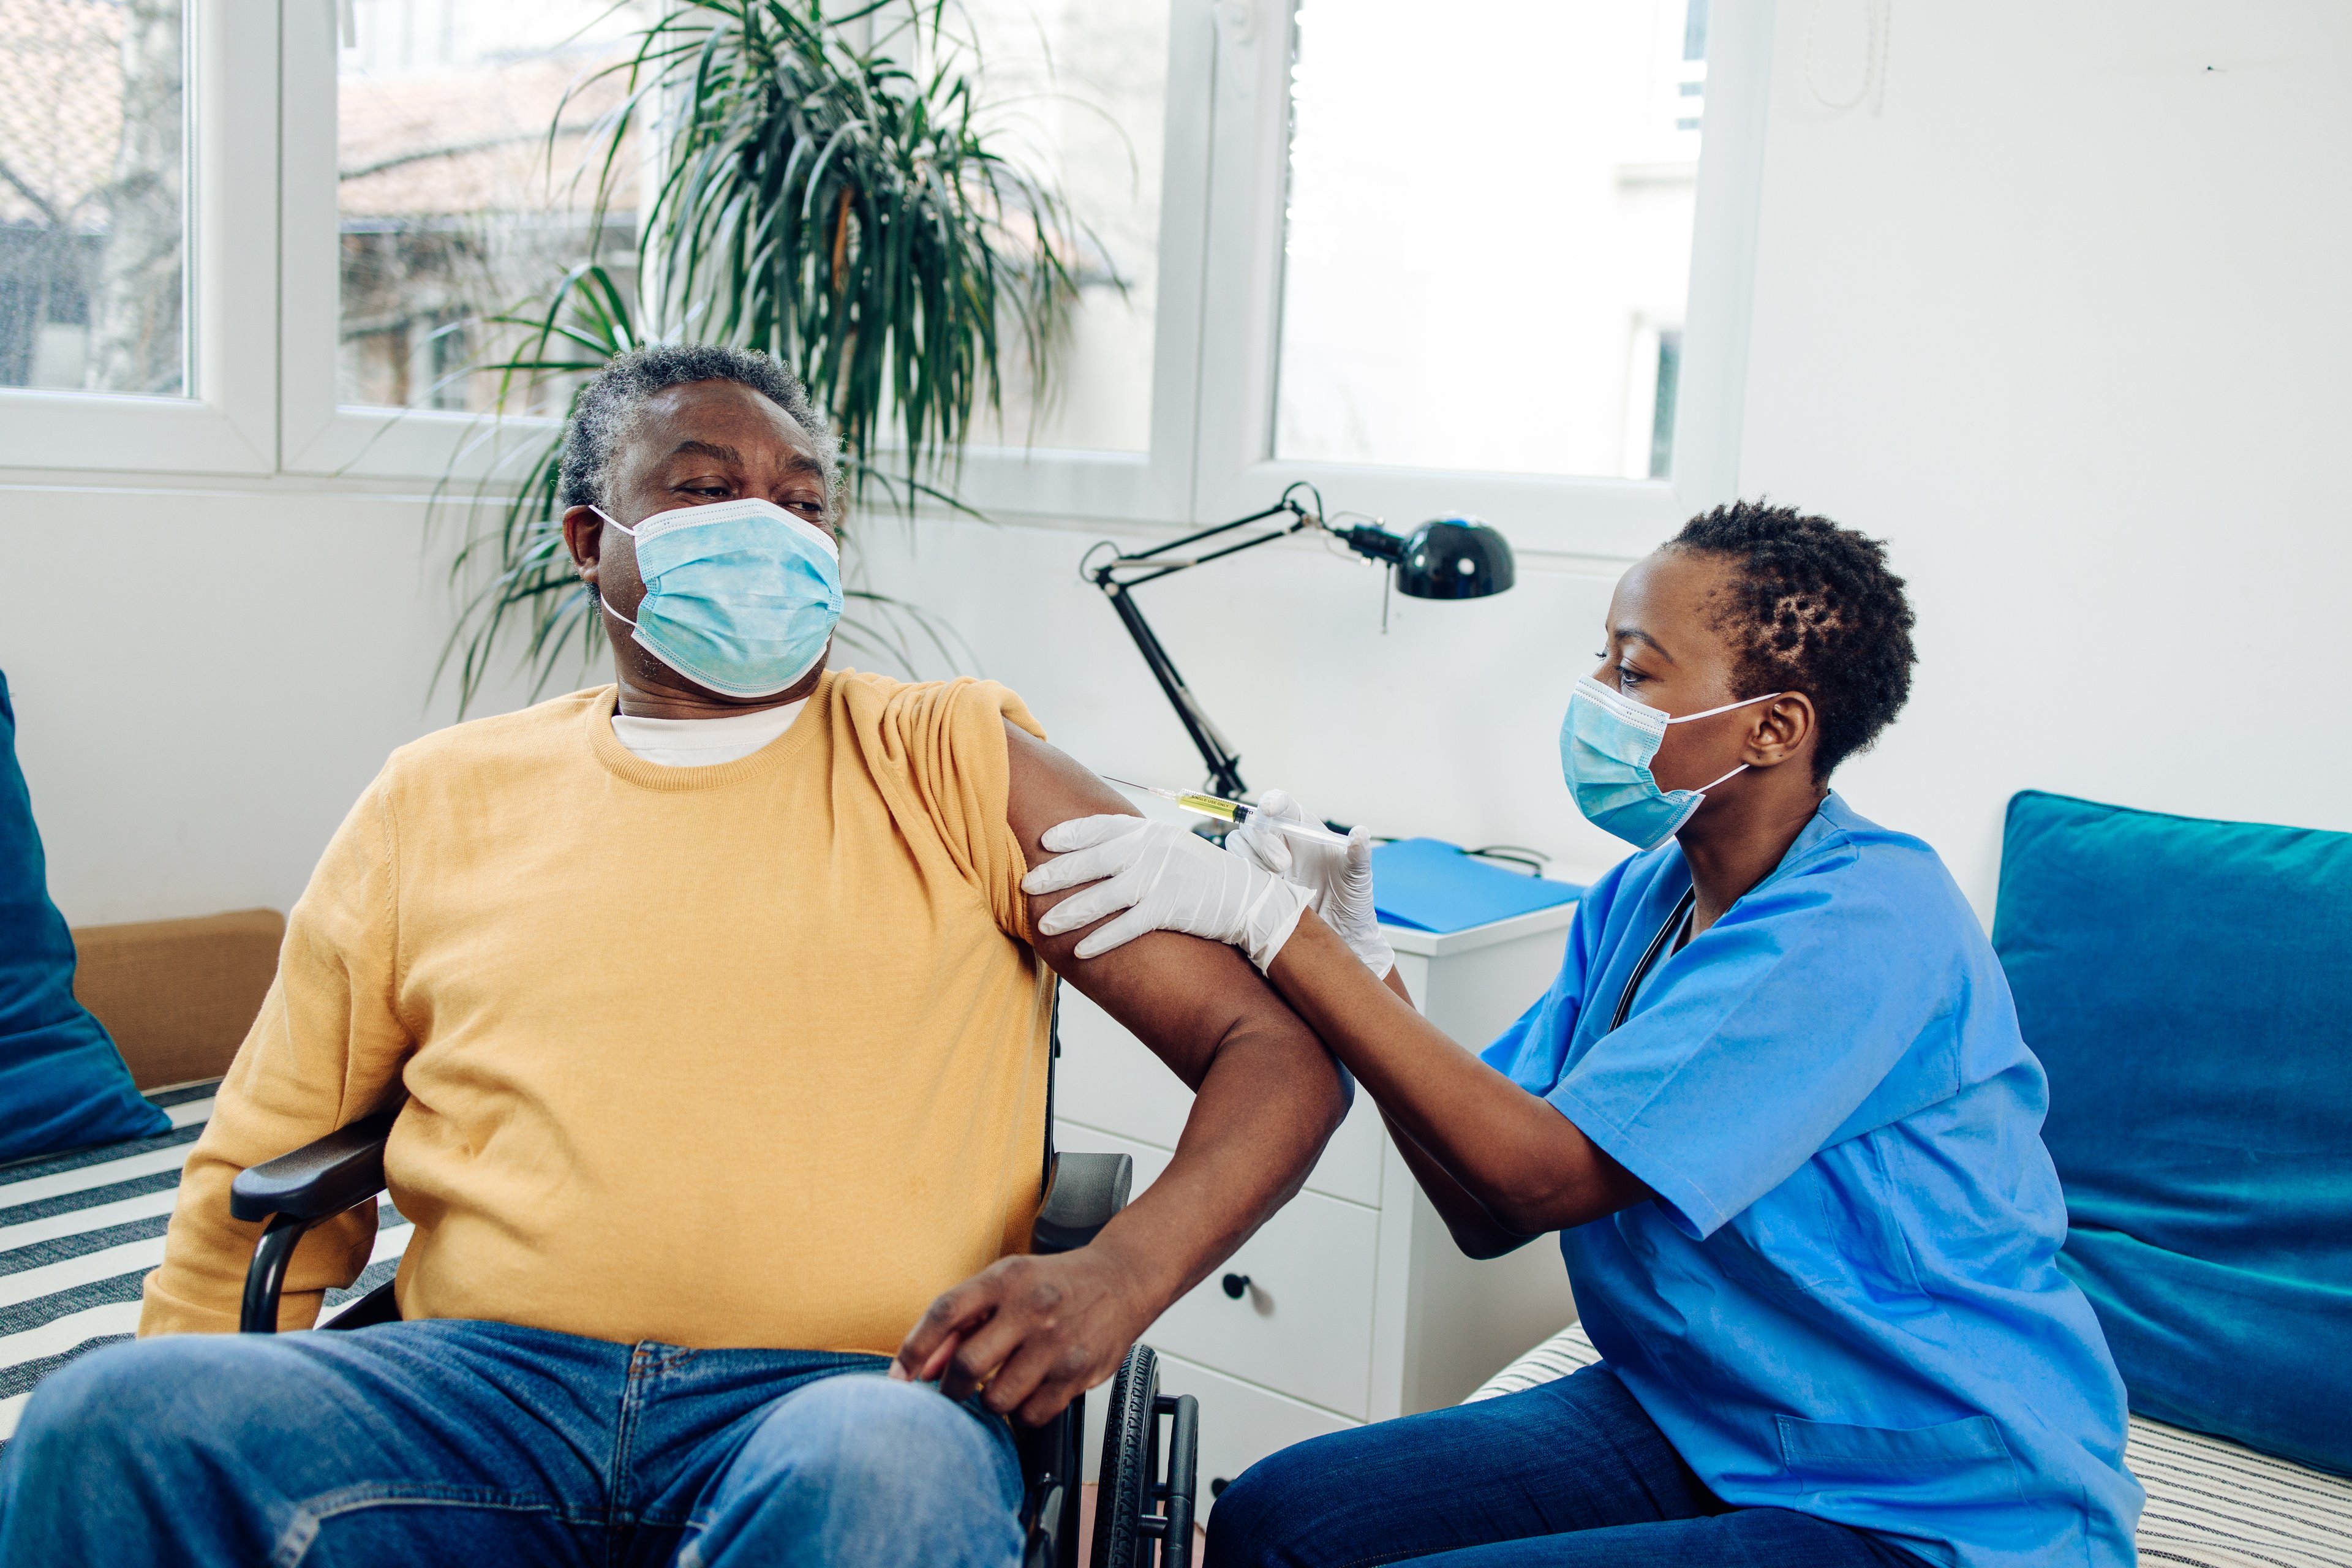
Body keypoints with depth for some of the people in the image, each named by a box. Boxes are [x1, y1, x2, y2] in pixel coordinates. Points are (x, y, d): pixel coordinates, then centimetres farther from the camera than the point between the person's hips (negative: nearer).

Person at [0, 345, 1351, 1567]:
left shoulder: (958, 769, 10)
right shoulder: (439, 800, 17)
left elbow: (1282, 1048, 6)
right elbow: (260, 1180, 22)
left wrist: (1116, 1278, -12)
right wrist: (180, 1449, 6)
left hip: (850, 1393, -1)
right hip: (482, 1382, 2)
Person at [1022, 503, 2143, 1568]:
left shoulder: (1863, 923, -22)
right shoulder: (1639, 900, 4)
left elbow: (1545, 1173, -27)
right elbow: (1490, 1216, 0)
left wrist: (1272, 921, -26)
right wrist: (1355, 956, -13)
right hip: (1692, 1427, 7)